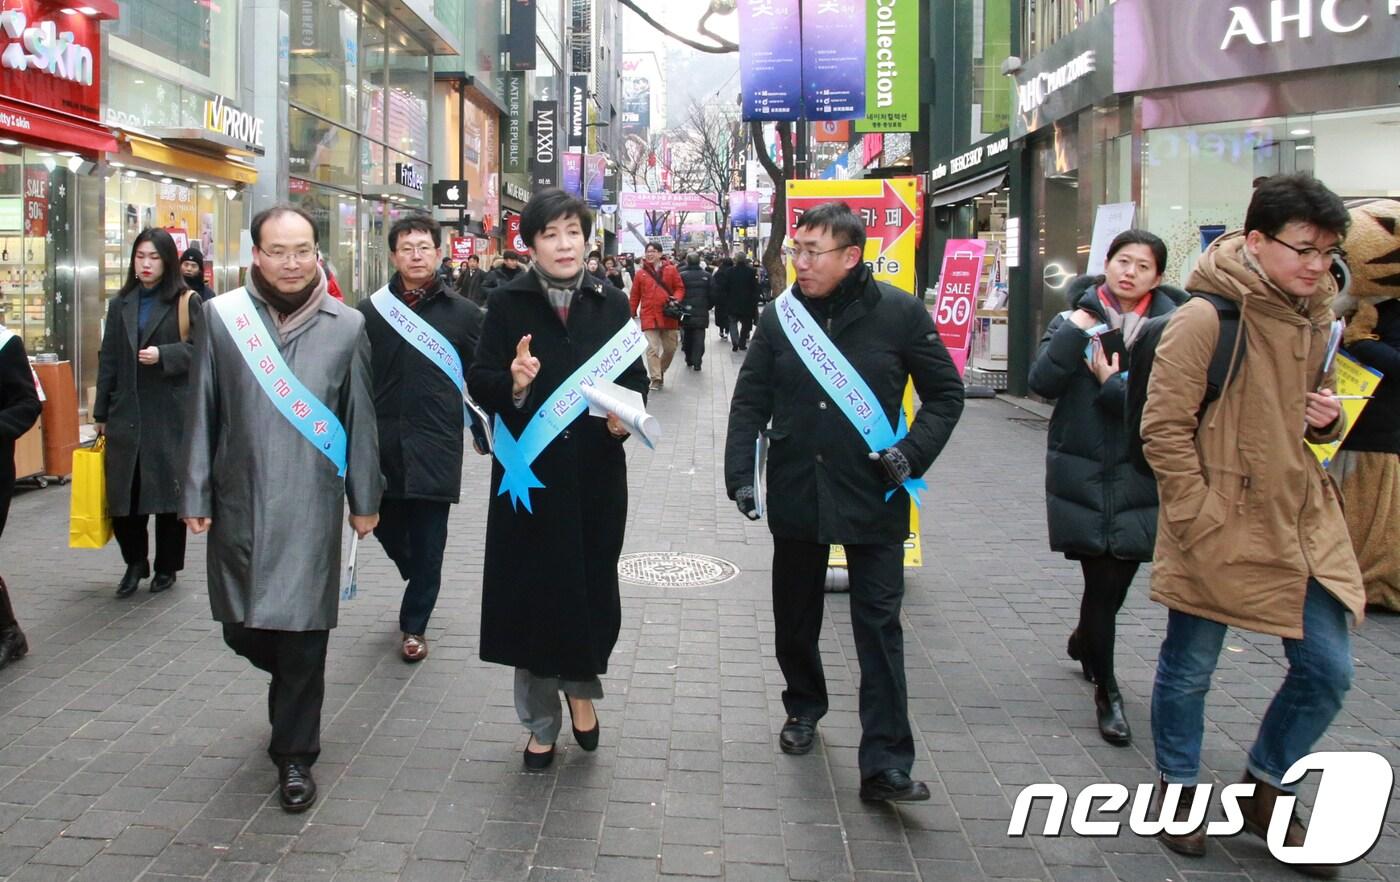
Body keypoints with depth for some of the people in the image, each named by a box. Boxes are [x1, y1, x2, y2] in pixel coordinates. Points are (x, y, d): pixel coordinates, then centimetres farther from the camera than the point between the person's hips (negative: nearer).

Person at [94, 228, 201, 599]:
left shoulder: (187, 303, -2)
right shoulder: (121, 304, 12)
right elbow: (108, 359, 13)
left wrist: (163, 355, -19)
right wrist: (101, 413, 12)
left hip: (170, 413, -4)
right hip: (126, 413, 4)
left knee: (169, 490, 4)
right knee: (121, 493, 1)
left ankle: (166, 566, 20)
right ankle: (135, 562, 21)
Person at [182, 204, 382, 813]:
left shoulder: (346, 325, 0)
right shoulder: (222, 317, 0)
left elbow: (360, 419, 5)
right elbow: (203, 413, 3)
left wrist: (364, 499, 8)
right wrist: (195, 496, 3)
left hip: (311, 505, -1)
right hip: (239, 503, 2)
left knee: (302, 639, 1)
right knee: (242, 629, 12)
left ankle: (295, 756, 17)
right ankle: (292, 687, 44)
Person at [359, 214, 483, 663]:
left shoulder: (463, 313, 2)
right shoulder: (371, 311, 3)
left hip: (436, 446, -2)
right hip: (382, 443, 2)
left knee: (428, 541, 2)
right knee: (387, 527, 12)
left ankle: (415, 624, 18)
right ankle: (419, 583, 43)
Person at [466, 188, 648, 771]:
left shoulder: (612, 304, 5)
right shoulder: (509, 305, 0)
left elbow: (635, 378, 8)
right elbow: (478, 381, -1)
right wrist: (511, 384, -22)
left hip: (595, 472, 1)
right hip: (528, 473, -1)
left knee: (592, 586, 5)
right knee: (531, 591, 5)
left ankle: (580, 686, 34)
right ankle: (541, 723, 21)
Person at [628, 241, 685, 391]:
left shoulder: (671, 270, 4)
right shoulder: (640, 273, 5)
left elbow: (680, 288, 7)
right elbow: (635, 296, 8)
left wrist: (676, 299, -14)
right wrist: (631, 315, 7)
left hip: (669, 316, 1)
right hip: (649, 317, -1)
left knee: (670, 348, 9)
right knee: (652, 348, -9)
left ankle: (661, 371, 32)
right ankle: (656, 379, -5)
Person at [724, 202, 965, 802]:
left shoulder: (899, 313, -6)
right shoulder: (781, 316, 2)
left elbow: (945, 394, 1)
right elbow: (750, 400, 7)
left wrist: (913, 451, -13)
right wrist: (739, 472, -3)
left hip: (872, 496, -3)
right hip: (795, 494, 3)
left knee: (879, 626, -3)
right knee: (795, 616, 16)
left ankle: (885, 764, 0)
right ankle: (804, 705, 41)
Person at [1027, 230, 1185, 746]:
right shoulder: (1075, 318, 3)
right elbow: (1042, 384, -9)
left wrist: (1113, 384, -14)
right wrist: (1075, 330, -17)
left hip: (1138, 478, 0)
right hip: (1081, 475, 0)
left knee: (1116, 580, 7)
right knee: (1102, 582, -1)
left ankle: (1085, 640, 42)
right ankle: (1106, 691, 16)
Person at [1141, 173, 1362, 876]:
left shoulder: (1314, 317, 7)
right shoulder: (1206, 318, -16)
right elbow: (1163, 427, -15)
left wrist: (1326, 419, -1)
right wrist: (1202, 518, -17)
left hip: (1302, 521, 7)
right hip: (1218, 529, -6)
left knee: (1327, 670, 8)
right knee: (1189, 670, 10)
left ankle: (1265, 789, 30)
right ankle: (1176, 789, 33)